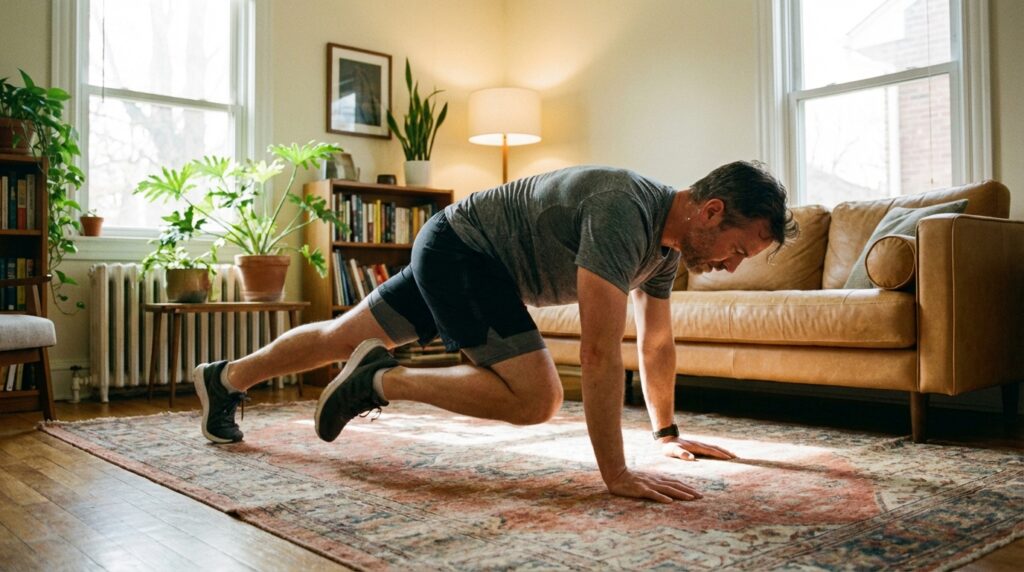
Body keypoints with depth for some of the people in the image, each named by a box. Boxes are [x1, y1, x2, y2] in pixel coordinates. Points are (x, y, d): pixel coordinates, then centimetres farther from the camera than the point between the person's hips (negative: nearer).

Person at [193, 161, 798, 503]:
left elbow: (657, 342, 11)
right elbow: (601, 352, -36)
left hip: (464, 258, 9)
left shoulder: (668, 241, -1)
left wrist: (669, 433, 14)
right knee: (537, 397, -20)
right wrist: (617, 473, -34)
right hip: (459, 250, -9)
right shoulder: (624, 214, -31)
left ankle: (225, 379, 37)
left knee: (345, 336, 19)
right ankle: (385, 380, -5)